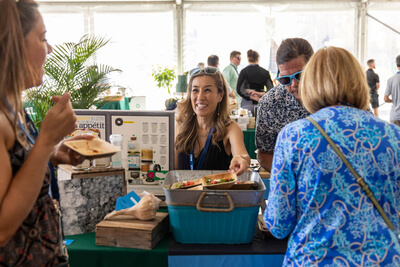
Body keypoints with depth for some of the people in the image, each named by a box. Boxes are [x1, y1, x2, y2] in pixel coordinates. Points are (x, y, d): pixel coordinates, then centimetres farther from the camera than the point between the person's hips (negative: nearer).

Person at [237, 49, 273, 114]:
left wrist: (252, 97, -9)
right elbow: (271, 89, -1)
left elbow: (239, 90, -8)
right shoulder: (265, 72, 6)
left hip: (248, 103, -2)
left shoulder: (244, 71, -1)